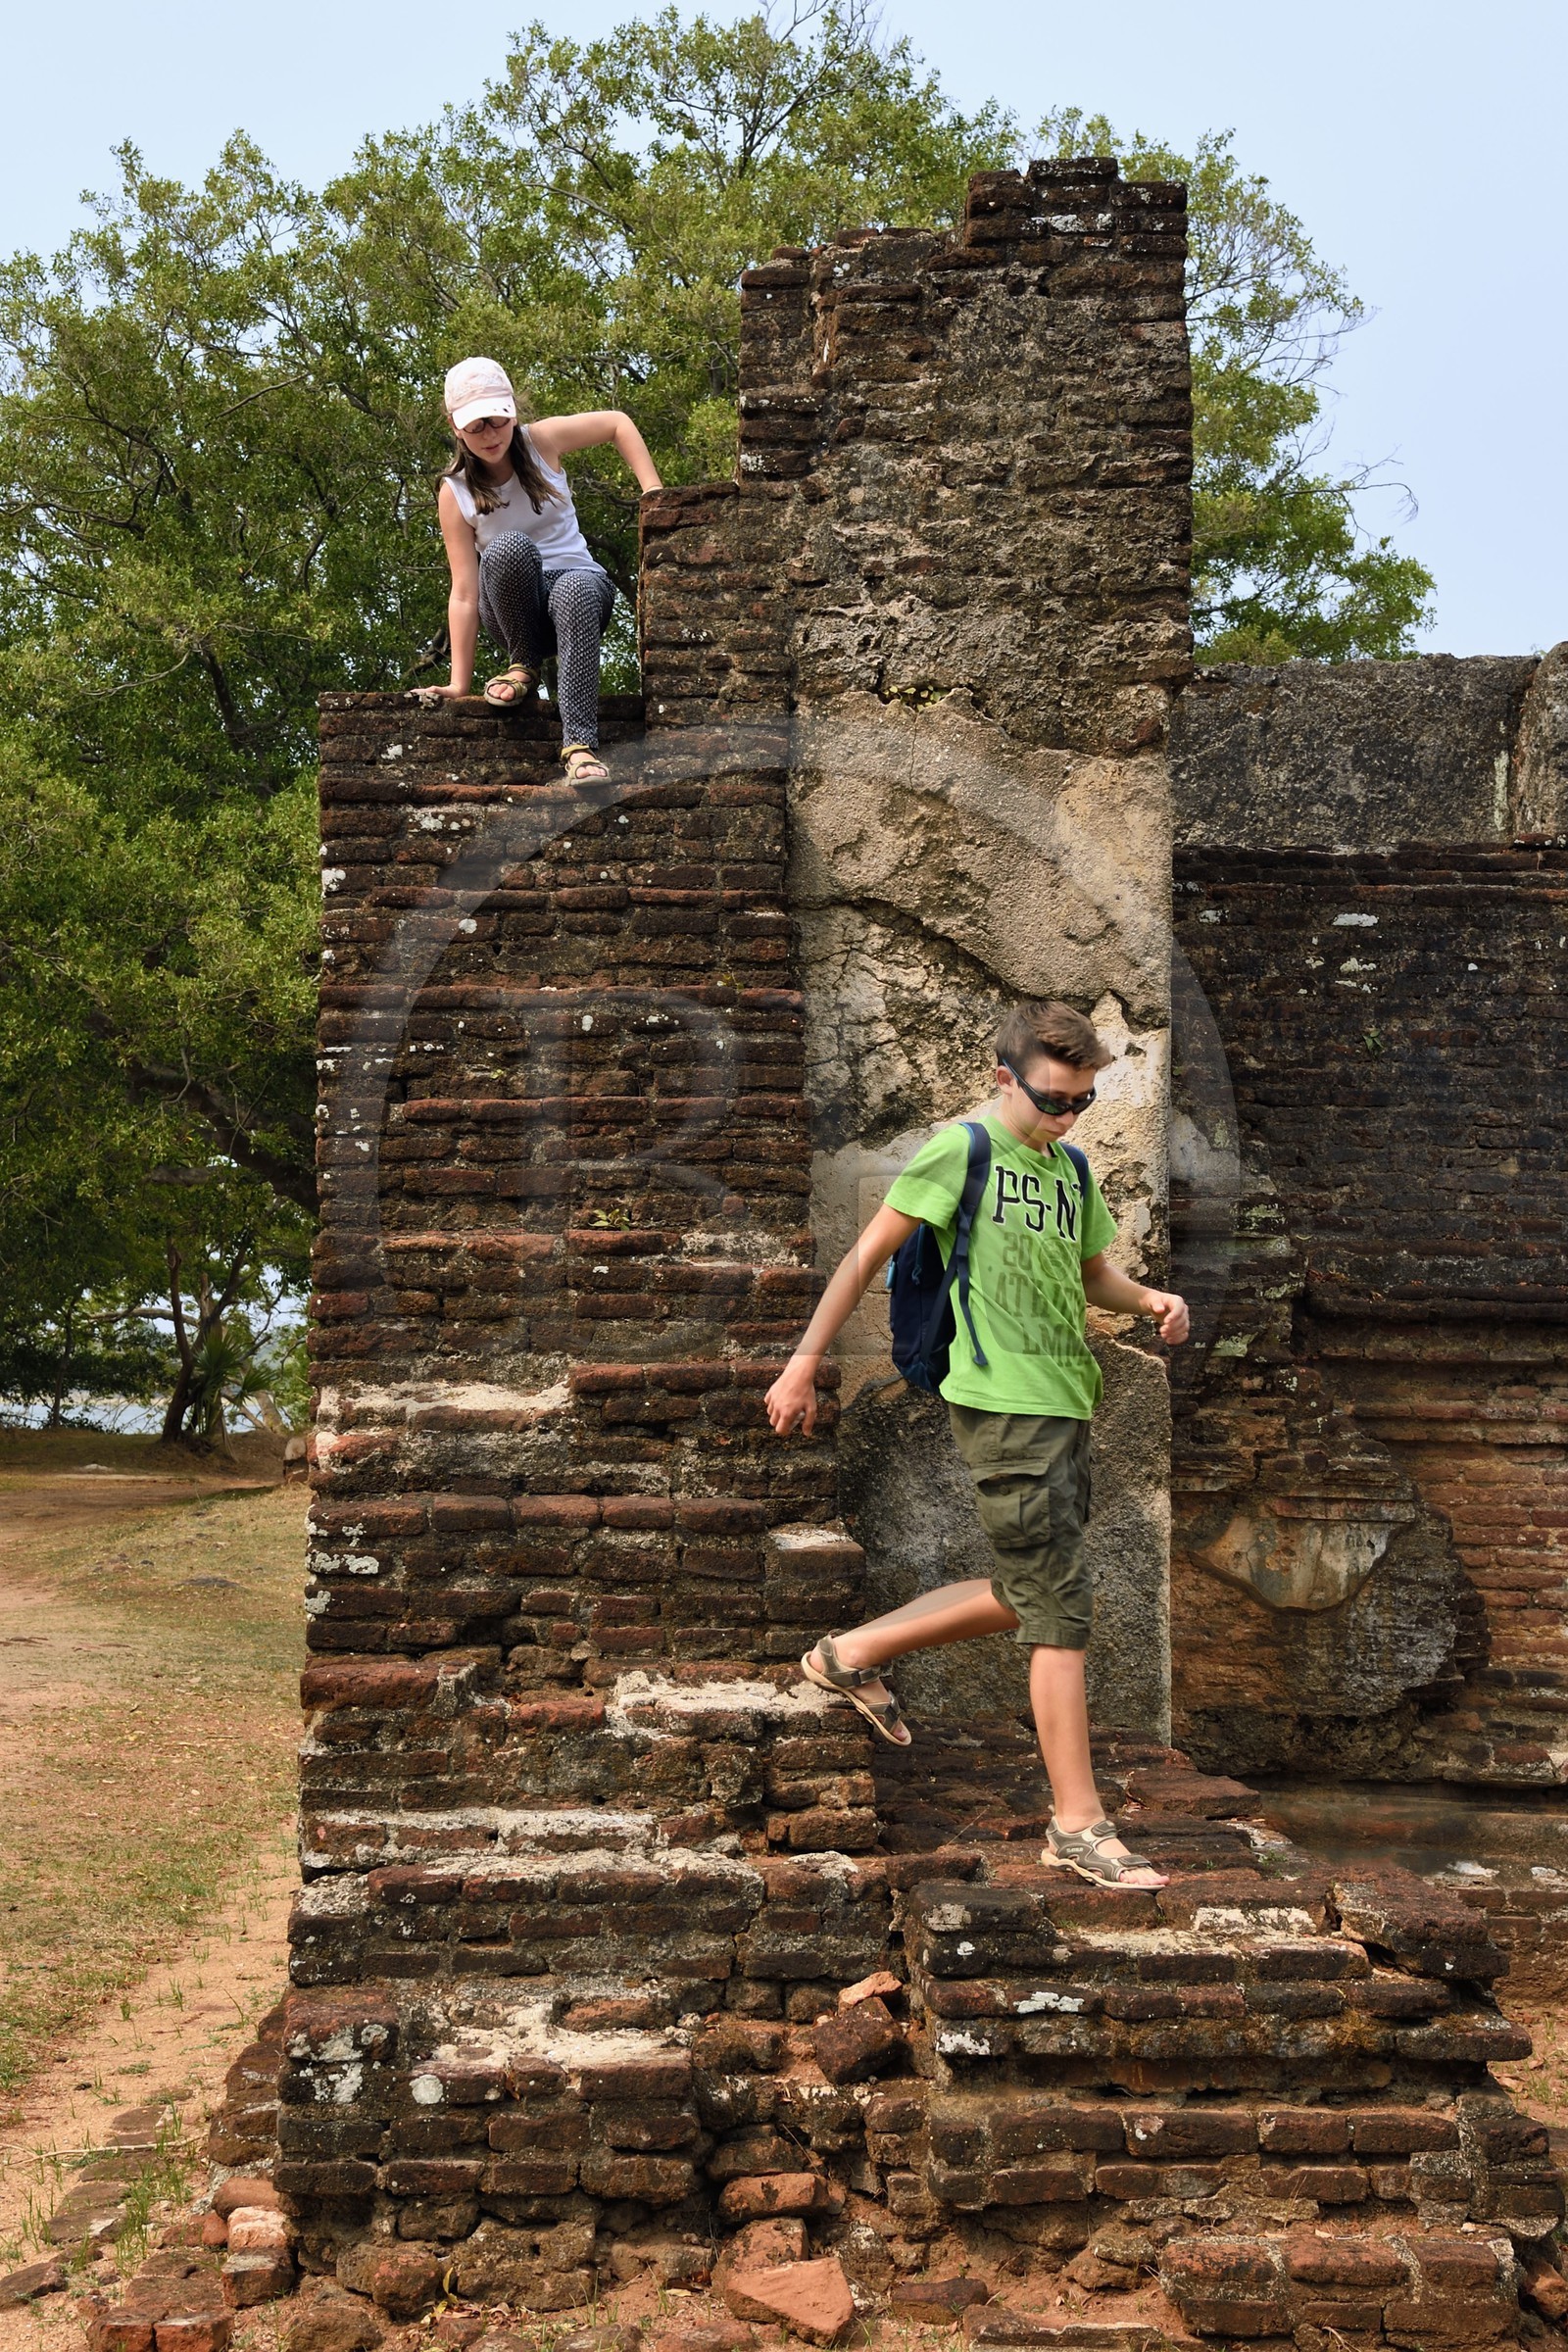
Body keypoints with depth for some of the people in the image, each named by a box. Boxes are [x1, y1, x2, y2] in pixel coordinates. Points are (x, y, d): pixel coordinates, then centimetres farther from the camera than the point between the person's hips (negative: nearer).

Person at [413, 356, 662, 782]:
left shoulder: (540, 442, -2)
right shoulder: (455, 494, -4)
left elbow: (617, 423, 9)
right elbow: (464, 593, -10)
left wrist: (654, 493, -2)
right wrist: (459, 683, -16)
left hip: (579, 583, 1)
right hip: (513, 610, -1)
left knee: (577, 589, -39)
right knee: (510, 549, -35)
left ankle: (579, 743, -49)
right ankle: (523, 666, -10)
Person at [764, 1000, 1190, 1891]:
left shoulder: (1072, 1170, 15)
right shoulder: (962, 1149, -7)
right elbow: (870, 1254, -4)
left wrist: (1148, 1299, 4)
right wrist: (805, 1365, -4)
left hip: (1066, 1401, 8)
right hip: (1002, 1405, -8)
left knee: (1026, 1597, 17)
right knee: (1063, 1608, -6)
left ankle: (854, 1652, 32)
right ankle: (1079, 1823, 1)